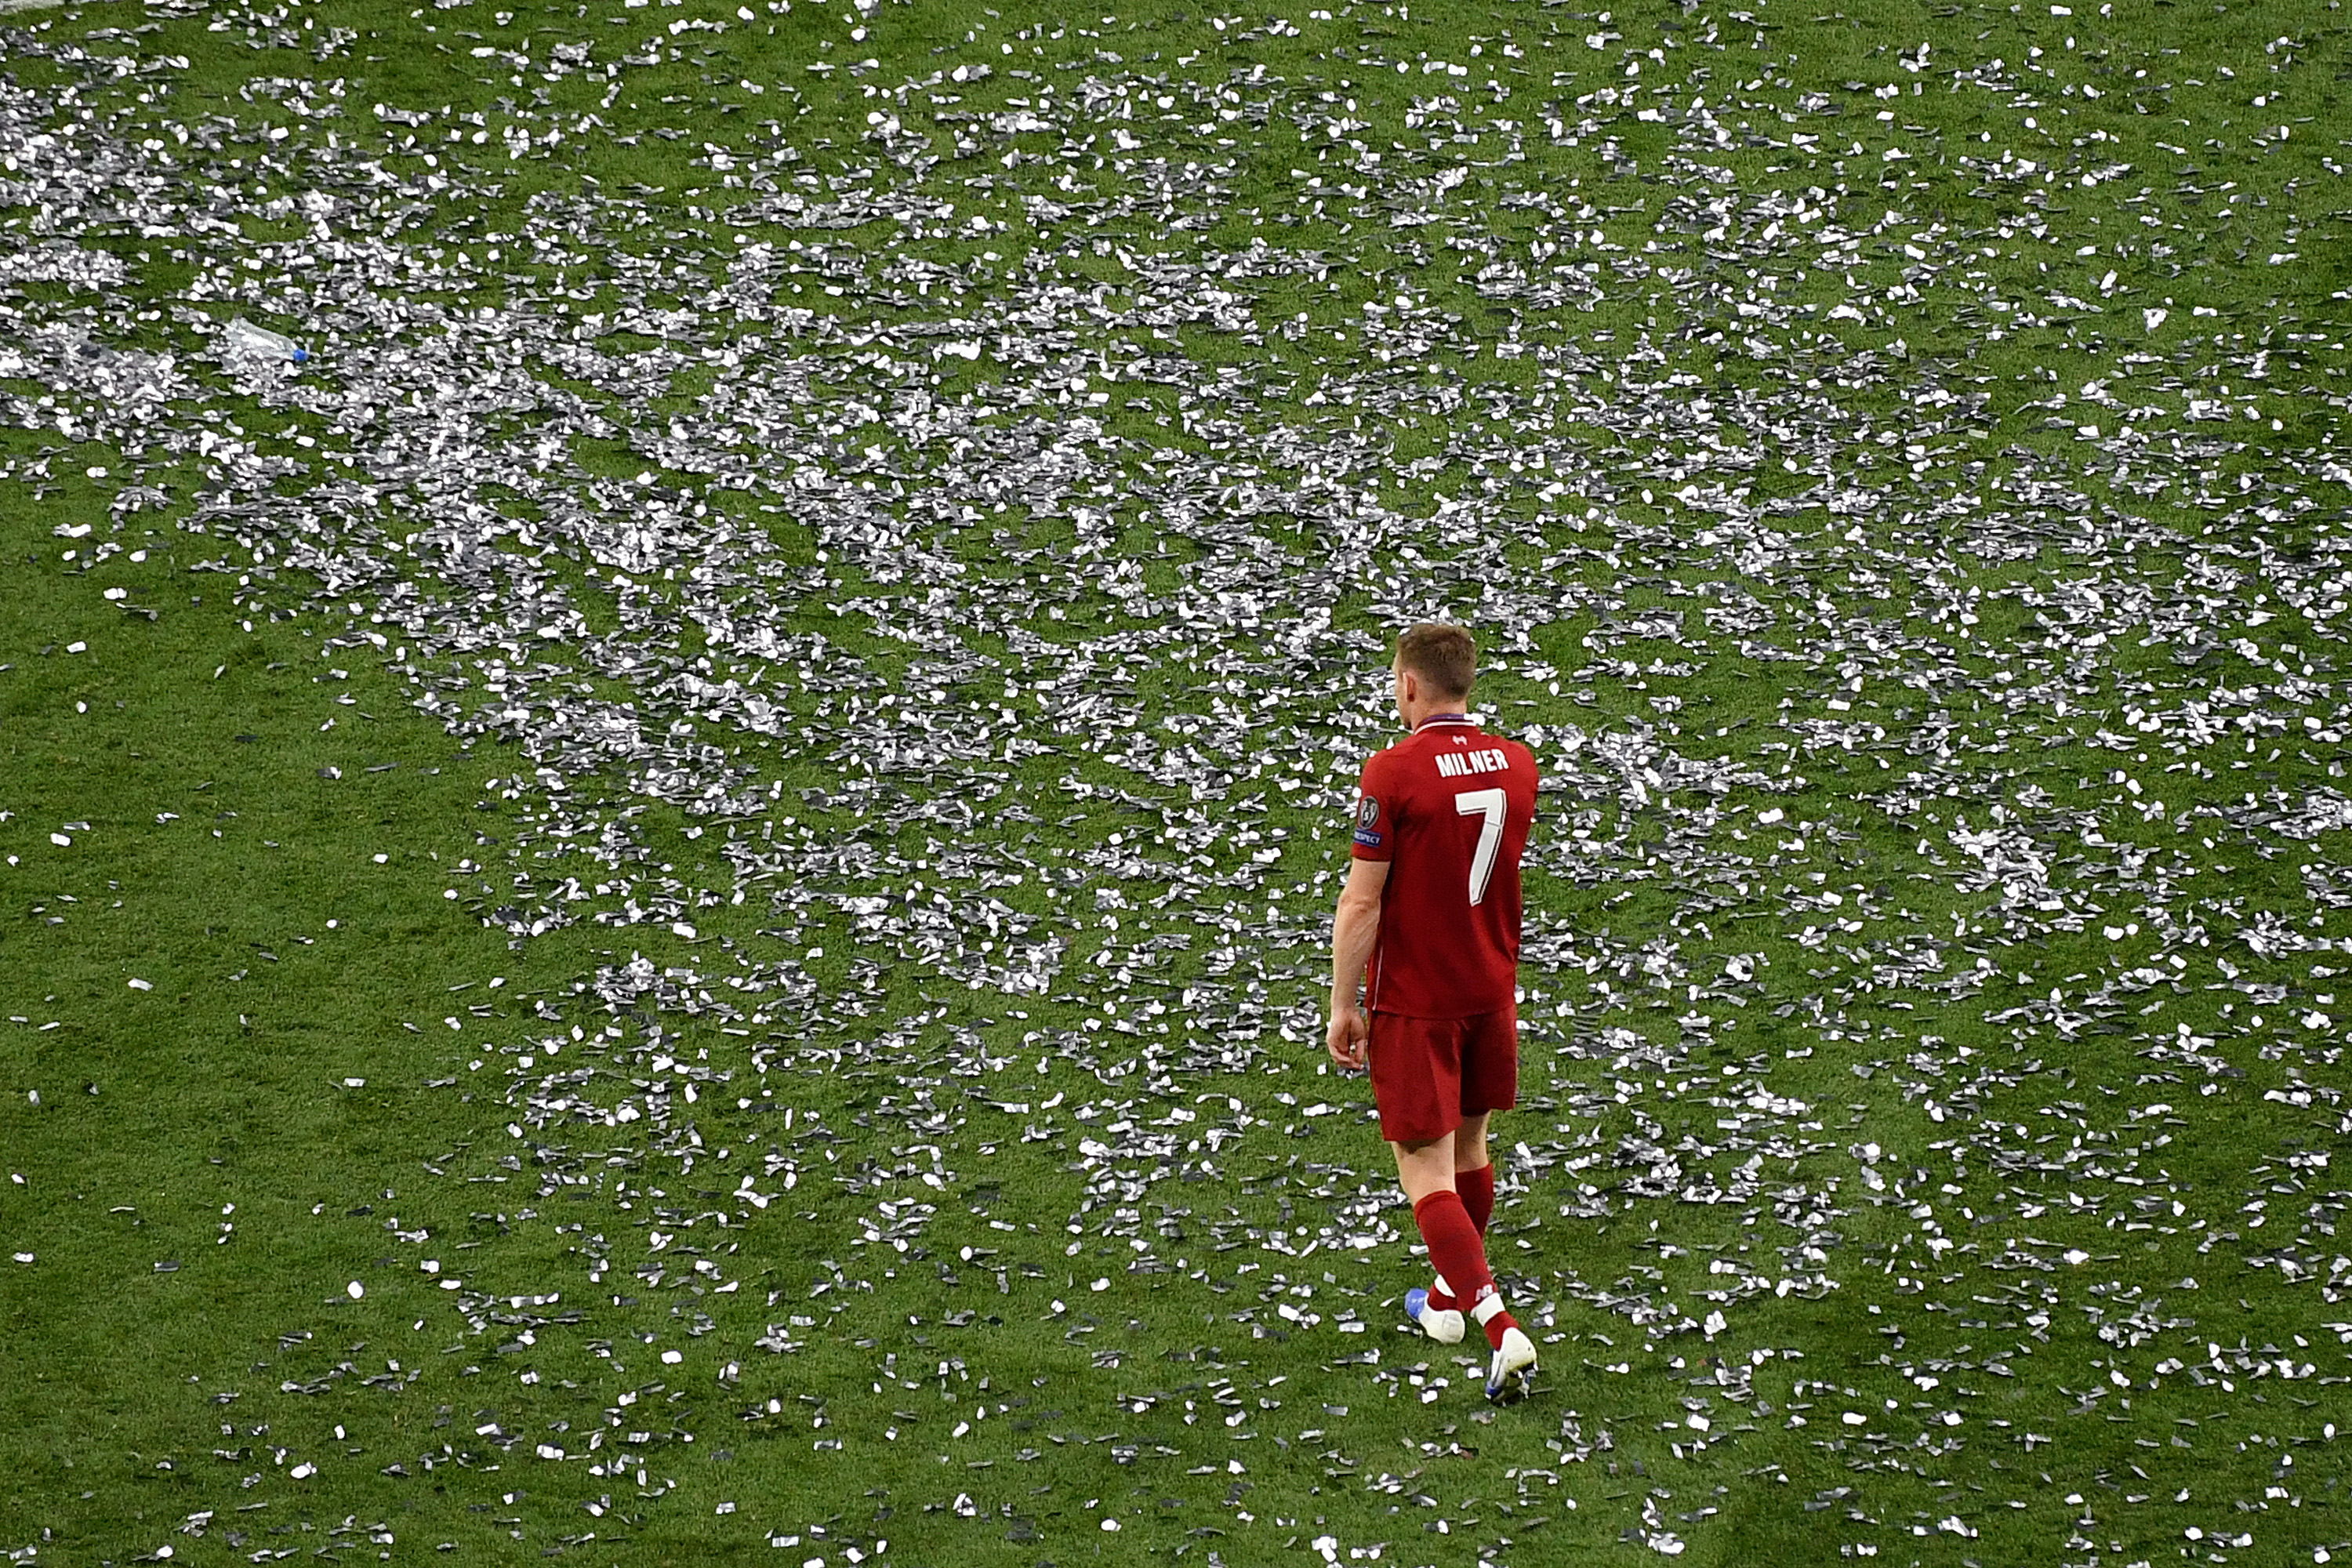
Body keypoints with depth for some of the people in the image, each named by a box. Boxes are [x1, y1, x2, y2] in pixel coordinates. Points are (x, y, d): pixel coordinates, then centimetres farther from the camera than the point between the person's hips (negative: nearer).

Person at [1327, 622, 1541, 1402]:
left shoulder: (1393, 774, -18)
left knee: (1427, 1171, -4)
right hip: (1492, 988, 6)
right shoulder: (1516, 763, 1)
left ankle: (1501, 1328, -17)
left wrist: (1344, 1006, -8)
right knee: (1468, 1146, 23)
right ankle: (1452, 1293, 41)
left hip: (1412, 1001, -6)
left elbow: (1361, 902, -17)